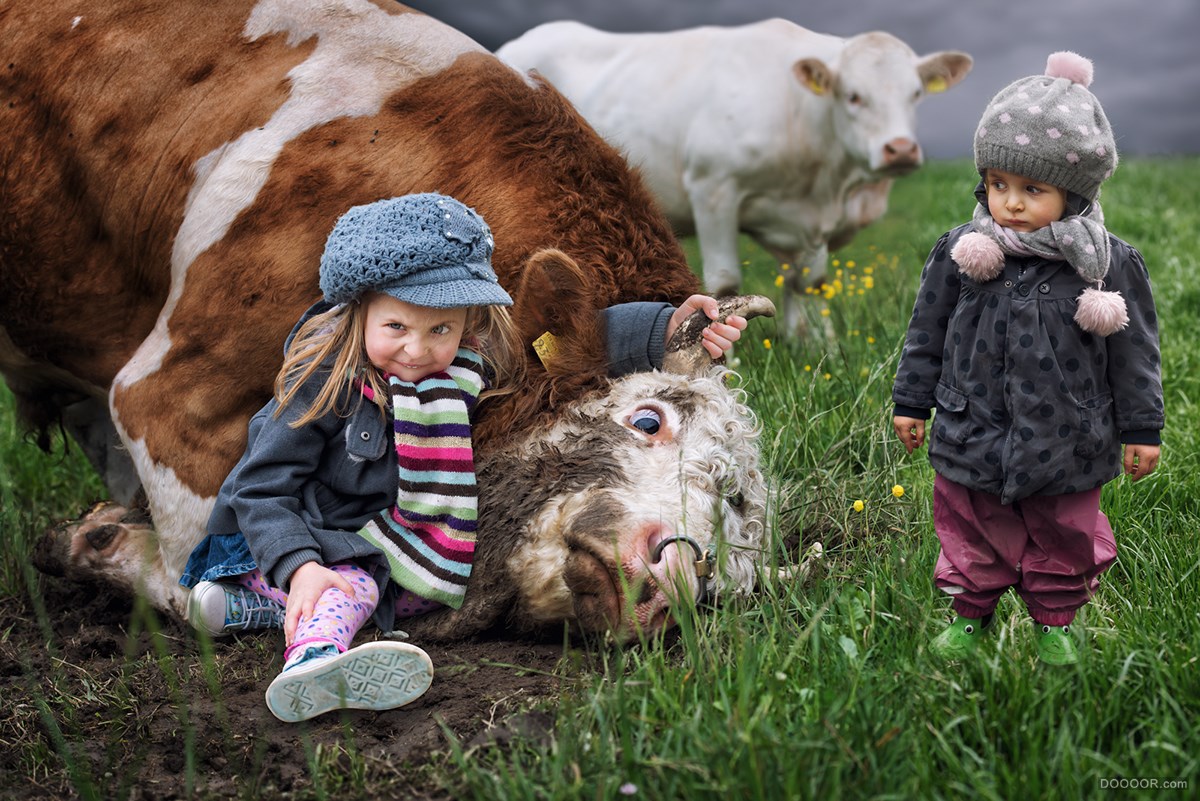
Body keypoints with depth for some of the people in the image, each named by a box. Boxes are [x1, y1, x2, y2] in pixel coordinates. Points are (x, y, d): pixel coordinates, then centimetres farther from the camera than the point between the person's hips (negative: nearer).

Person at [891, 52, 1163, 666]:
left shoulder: (1110, 266, -12)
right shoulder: (961, 253, -9)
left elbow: (1134, 352, -2)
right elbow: (927, 332, 3)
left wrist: (1142, 429, 2)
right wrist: (911, 401, 8)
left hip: (1066, 446, 0)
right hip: (973, 437, 1)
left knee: (1064, 541, 17)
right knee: (970, 536, 16)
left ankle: (1055, 624, 40)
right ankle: (968, 615, 38)